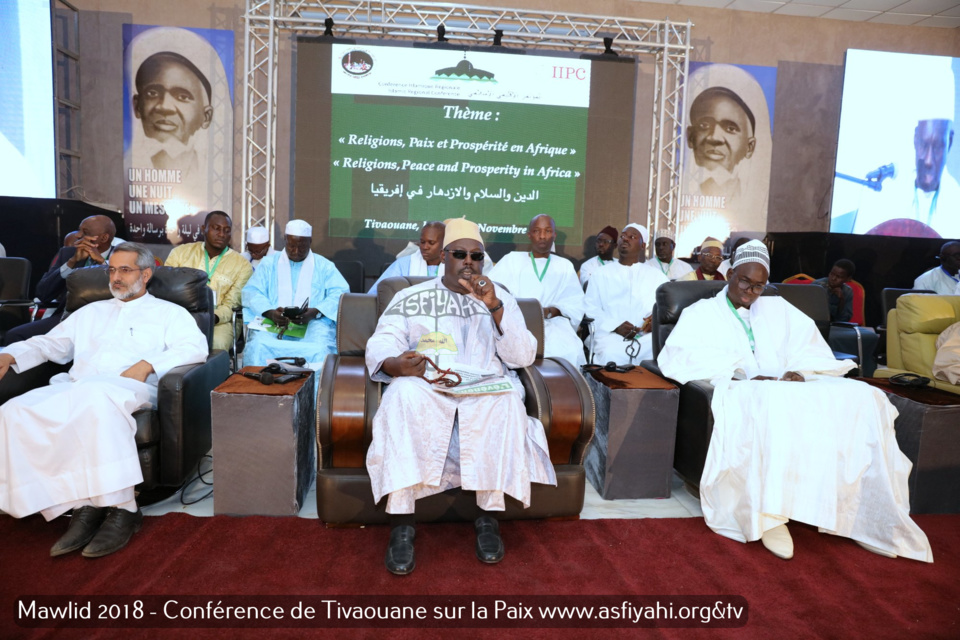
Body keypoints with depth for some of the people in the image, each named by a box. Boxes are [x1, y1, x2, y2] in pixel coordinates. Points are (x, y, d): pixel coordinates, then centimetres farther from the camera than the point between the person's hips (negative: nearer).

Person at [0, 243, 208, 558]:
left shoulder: (168, 312, 17)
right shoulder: (91, 312, 33)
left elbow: (195, 348, -1)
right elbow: (49, 344, 31)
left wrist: (147, 364, -14)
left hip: (127, 388, -5)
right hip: (74, 387, 5)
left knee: (97, 400, -41)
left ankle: (121, 509, -33)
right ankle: (84, 505, -25)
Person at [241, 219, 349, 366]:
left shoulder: (324, 265, 17)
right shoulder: (269, 263, 20)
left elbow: (340, 293, 2)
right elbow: (252, 292, 7)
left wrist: (314, 312, -16)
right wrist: (270, 312, -14)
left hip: (313, 323, -1)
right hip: (272, 322, 1)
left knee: (320, 350, -34)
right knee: (257, 345, -32)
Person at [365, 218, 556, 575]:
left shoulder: (501, 299, 17)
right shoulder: (411, 298, 16)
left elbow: (523, 357, 4)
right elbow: (379, 346, 3)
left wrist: (494, 307, -9)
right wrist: (395, 364, -22)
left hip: (486, 391, 1)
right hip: (426, 387, 0)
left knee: (506, 399, -34)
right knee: (403, 395, -34)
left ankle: (489, 518, -21)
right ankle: (401, 524, -29)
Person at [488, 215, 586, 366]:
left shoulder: (565, 266, 19)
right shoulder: (511, 259, 15)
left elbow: (576, 304, 7)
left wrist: (549, 312, -13)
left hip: (552, 323, 1)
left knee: (571, 351, -30)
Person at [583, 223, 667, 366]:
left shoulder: (656, 275, 24)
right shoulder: (602, 274, 19)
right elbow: (590, 308, 7)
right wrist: (615, 326, -11)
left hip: (648, 335, 2)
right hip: (610, 333, -1)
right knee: (611, 354, -36)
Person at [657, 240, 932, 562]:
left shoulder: (778, 309, 27)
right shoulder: (701, 312, 12)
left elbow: (814, 350, 16)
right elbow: (674, 358, -7)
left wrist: (799, 370, -9)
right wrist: (742, 373, -16)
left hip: (791, 388, 5)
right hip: (738, 391, -5)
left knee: (863, 397, -19)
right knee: (773, 403, -39)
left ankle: (860, 511, -18)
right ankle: (769, 513, -32)